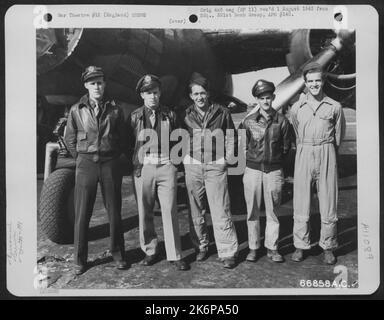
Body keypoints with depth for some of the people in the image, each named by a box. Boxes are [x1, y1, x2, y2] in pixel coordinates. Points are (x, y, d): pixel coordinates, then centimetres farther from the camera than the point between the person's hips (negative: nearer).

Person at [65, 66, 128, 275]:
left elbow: (123, 138, 11)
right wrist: (81, 158, 7)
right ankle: (80, 259, 15)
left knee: (114, 211, 7)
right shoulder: (76, 110, 3)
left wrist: (115, 157, 6)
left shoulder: (115, 109, 3)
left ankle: (118, 254, 21)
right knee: (82, 213, 2)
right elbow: (69, 139, 10)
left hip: (110, 164, 0)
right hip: (86, 164, 0)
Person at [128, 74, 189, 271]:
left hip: (166, 167, 0)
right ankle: (150, 251, 21)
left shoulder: (169, 115, 8)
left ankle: (175, 255, 6)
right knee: (144, 212, 6)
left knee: (170, 211, -2)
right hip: (143, 168, 1)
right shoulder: (134, 116, 7)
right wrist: (134, 162, 4)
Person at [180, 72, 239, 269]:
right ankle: (200, 247, 24)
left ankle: (227, 252, 3)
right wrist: (186, 155, 4)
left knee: (221, 211, -5)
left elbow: (231, 137, 13)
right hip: (192, 166, 2)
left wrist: (227, 156, 3)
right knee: (196, 211, 9)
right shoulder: (185, 115, 8)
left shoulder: (222, 113, 5)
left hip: (216, 166, -2)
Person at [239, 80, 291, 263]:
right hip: (252, 170, 1)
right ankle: (253, 248, 18)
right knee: (252, 211, 6)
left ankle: (272, 248, 18)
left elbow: (285, 147, 9)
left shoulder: (281, 121, -1)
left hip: (274, 171, 0)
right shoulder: (248, 122, 0)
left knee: (272, 211, 6)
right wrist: (252, 158, 11)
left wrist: (274, 159, 10)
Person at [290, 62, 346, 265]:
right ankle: (300, 246, 14)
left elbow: (338, 136, 12)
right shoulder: (296, 108, 6)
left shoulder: (334, 107, 3)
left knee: (328, 203, 3)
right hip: (303, 155, 1)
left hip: (326, 155, -1)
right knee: (301, 202, 3)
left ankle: (328, 247, 17)